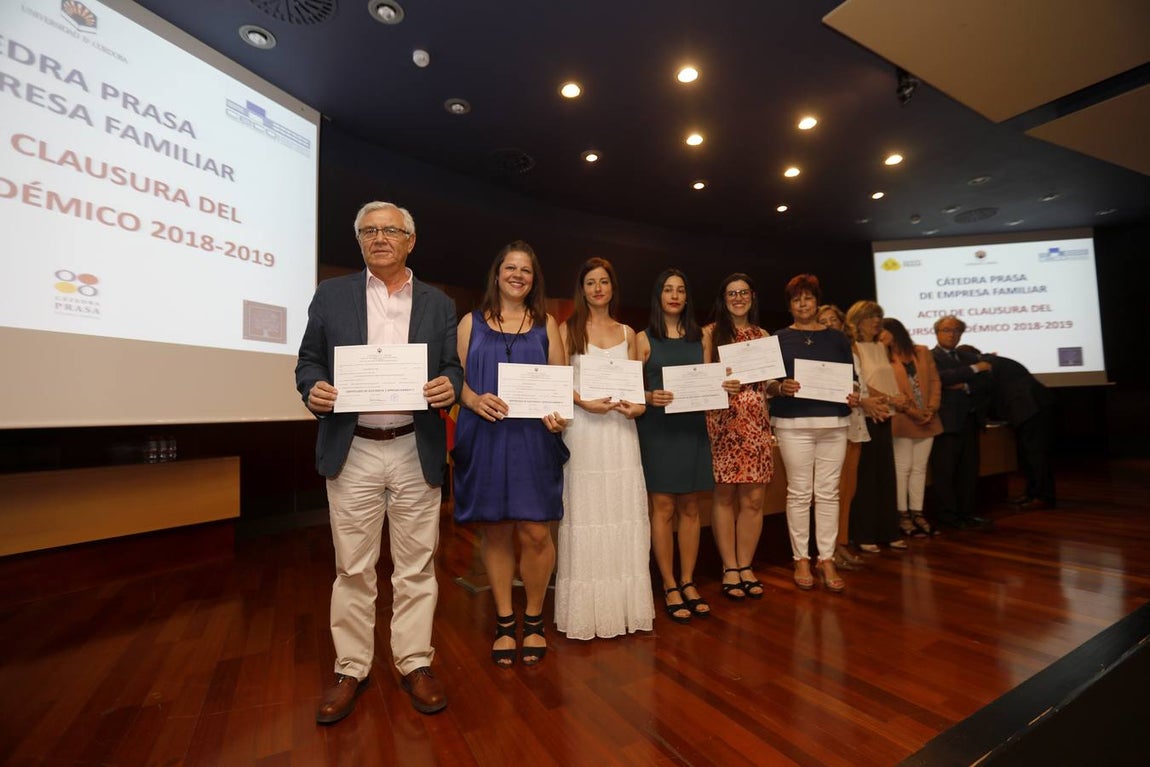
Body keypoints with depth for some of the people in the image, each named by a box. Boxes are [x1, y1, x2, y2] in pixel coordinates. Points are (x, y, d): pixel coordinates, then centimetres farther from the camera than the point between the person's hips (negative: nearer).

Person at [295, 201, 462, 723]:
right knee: (352, 568, 11)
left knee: (415, 566, 9)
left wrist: (449, 386, -16)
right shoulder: (331, 295, 8)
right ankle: (350, 669, 29)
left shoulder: (439, 305, 9)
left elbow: (453, 369, 7)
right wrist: (313, 390, -13)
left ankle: (414, 663, 27)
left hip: (416, 454, 0)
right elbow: (308, 361, 9)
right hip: (352, 452, 0)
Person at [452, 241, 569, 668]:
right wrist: (474, 400, -15)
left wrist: (557, 414, -11)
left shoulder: (546, 324, 13)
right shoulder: (472, 323, 12)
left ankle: (534, 621, 21)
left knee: (535, 533, -2)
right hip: (484, 438, 1)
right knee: (494, 532, 7)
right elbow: (455, 376, 6)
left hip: (534, 440, 0)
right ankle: (505, 623, 25)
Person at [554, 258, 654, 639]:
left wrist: (639, 406, -5)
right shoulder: (569, 329, 4)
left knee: (624, 511, 6)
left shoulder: (627, 332, 15)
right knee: (584, 511, 0)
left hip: (620, 428, 4)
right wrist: (585, 402, -17)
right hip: (582, 426, -3)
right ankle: (586, 608, 13)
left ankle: (622, 604, 20)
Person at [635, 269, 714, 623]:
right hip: (657, 429, -3)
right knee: (663, 507, -1)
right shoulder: (644, 339, 2)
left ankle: (687, 583, 20)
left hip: (692, 427, 4)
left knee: (690, 507, 7)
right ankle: (669, 587, 12)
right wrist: (651, 397, -20)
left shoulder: (699, 337, 12)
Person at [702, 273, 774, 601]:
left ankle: (746, 566, 18)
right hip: (722, 421, -4)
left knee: (753, 498, 4)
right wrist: (720, 385, -19)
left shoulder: (763, 335, 16)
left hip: (756, 422, 4)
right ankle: (729, 568, 14)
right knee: (724, 496, 1)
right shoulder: (711, 332, 4)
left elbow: (767, 383, 19)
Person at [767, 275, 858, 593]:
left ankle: (826, 559, 15)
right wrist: (781, 388, -19)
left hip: (834, 423, 3)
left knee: (828, 492, 4)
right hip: (793, 424, -2)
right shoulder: (779, 339, 7)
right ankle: (801, 558, 13)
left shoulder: (837, 338, 14)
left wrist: (854, 397, -5)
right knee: (799, 492, 1)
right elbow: (766, 385, 2)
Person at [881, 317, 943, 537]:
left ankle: (917, 512, 16)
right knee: (903, 468, -1)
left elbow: (934, 381, 6)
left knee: (920, 468, 8)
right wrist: (911, 411, -14)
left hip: (927, 420, 3)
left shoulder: (922, 352, 10)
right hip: (902, 421, -3)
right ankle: (902, 515, 7)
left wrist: (932, 408, -6)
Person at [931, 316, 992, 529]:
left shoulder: (969, 357, 19)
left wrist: (965, 387, -8)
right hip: (946, 421, -6)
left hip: (970, 420, 6)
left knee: (969, 470, 9)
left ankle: (966, 512, 19)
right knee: (944, 471, -2)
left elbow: (985, 382, 10)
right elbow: (942, 377, -17)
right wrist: (974, 369, -15)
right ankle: (948, 514, 7)